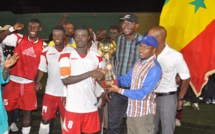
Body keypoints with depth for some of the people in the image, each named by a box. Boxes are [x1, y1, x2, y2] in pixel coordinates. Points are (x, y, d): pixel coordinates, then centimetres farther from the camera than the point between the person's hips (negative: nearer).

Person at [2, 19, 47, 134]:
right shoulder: (18, 38, -3)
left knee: (27, 111, 6)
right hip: (13, 81, 0)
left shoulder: (43, 46, 1)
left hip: (29, 84, 1)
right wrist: (12, 29, -19)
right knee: (8, 109, 9)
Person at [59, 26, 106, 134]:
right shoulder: (66, 56, -5)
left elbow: (102, 78, 11)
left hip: (91, 106, 3)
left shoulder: (97, 57, 5)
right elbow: (65, 80, -15)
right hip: (73, 107, -3)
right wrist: (90, 74, -19)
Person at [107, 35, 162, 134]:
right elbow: (127, 80, 11)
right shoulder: (138, 63, 6)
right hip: (131, 110, 8)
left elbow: (142, 94, -24)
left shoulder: (155, 69, -22)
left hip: (144, 112, -8)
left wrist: (119, 90, -23)